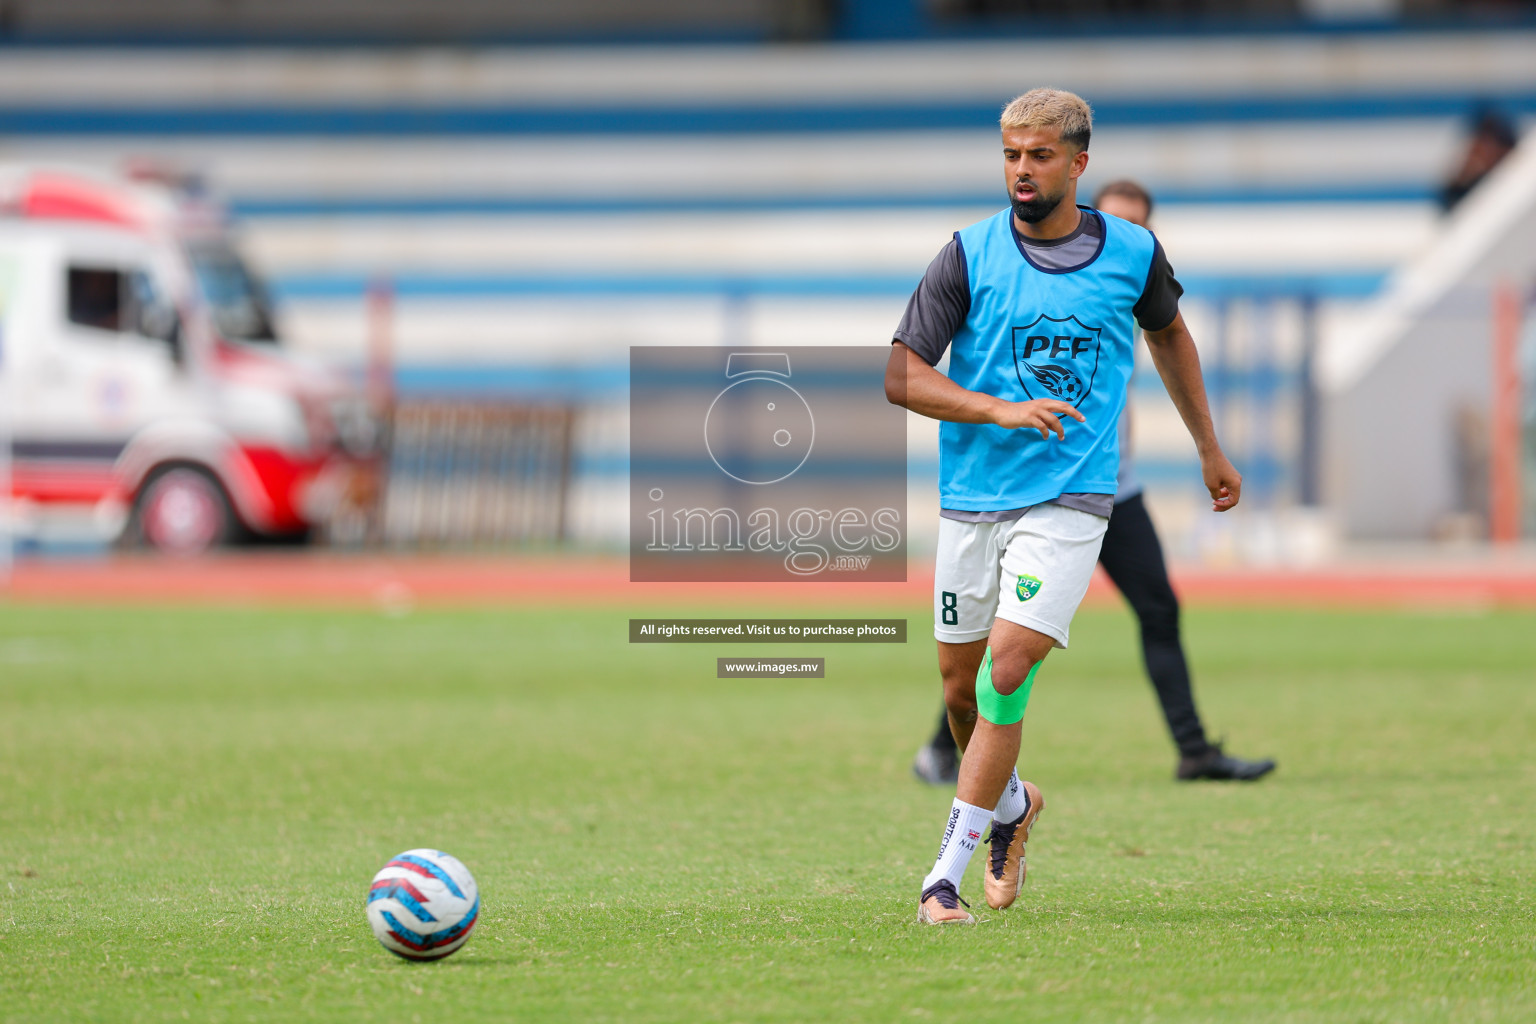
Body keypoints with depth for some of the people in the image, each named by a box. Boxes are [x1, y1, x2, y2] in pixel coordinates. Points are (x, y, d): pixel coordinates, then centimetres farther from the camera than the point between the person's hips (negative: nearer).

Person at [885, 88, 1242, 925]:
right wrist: (1003, 410, -21)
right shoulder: (969, 255, -4)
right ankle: (1012, 802, 41)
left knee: (1007, 667, -18)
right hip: (972, 496, 2)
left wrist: (1209, 449, 28)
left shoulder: (1133, 253, 1)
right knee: (962, 684, 10)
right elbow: (901, 375, -7)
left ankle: (947, 874, -12)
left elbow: (1168, 333, 22)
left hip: (1070, 498, -2)